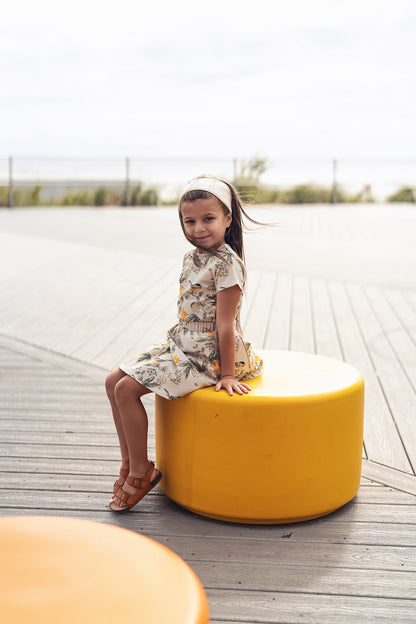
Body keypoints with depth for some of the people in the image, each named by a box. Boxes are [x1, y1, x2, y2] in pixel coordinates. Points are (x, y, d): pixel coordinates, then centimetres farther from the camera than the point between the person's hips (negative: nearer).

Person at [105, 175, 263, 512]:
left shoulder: (226, 263, -19)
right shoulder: (192, 257, 8)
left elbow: (224, 324, -20)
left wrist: (227, 374, -17)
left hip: (206, 356, -9)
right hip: (181, 344, 9)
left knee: (128, 389, -16)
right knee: (114, 381, 5)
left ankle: (142, 472, 0)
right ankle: (129, 464, 14)